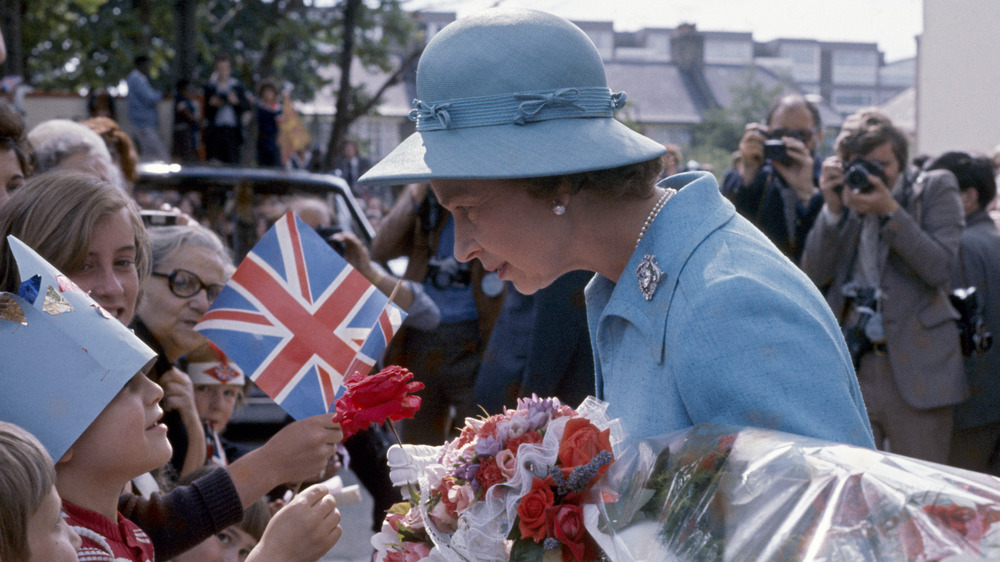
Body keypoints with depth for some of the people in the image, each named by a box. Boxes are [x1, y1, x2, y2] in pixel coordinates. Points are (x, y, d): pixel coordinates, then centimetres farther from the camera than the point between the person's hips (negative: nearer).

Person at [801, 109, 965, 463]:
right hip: (849, 368, 3)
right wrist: (833, 209, -6)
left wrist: (889, 211, -14)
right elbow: (814, 275, 3)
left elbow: (939, 268, -9)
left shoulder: (936, 189, 4)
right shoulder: (842, 200, 12)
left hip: (916, 370, -2)